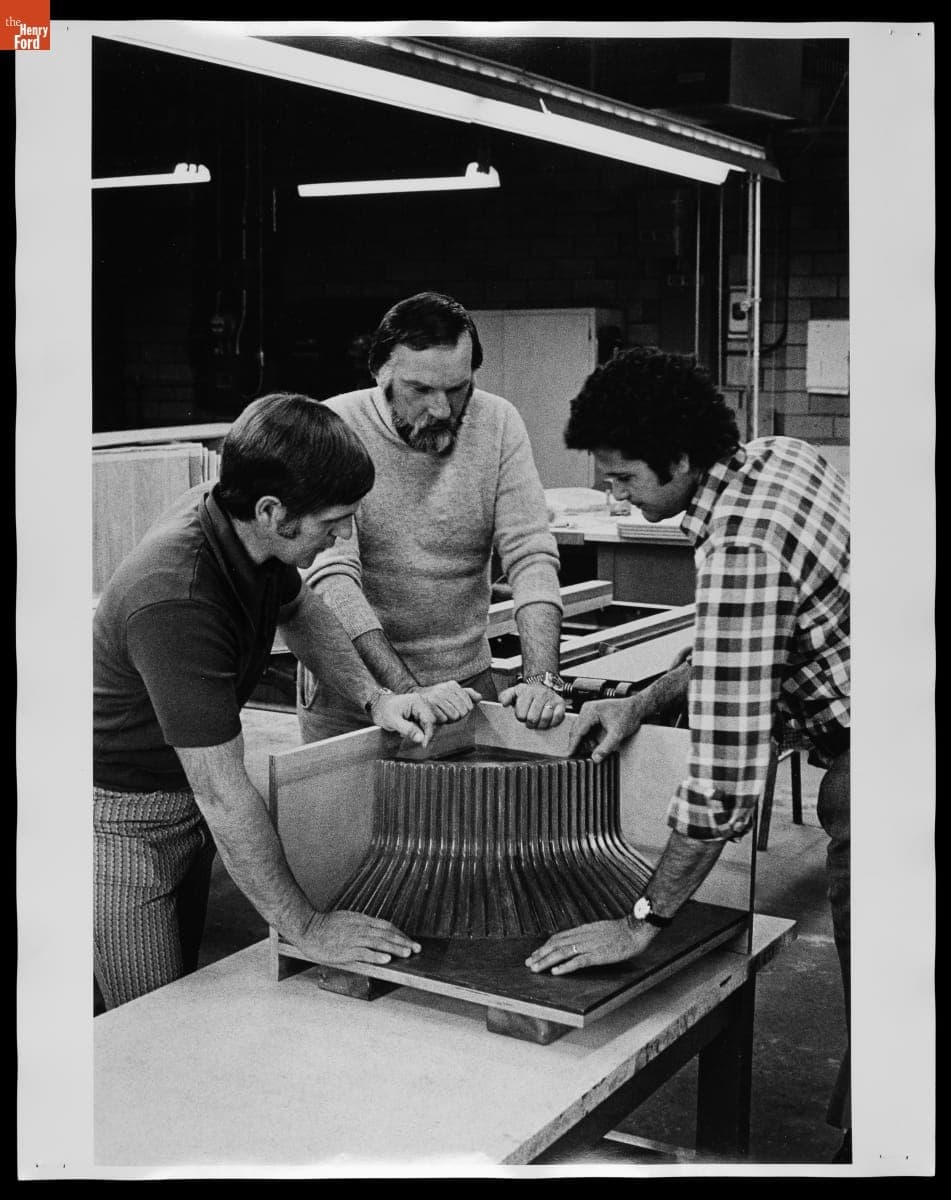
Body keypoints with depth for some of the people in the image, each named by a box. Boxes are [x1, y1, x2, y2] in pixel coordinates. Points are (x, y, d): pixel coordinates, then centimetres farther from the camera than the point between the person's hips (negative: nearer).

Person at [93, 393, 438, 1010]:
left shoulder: (241, 521, -10)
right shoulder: (173, 603, -36)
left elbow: (299, 608, 15)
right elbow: (224, 797, -33)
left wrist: (374, 695, 2)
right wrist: (306, 928, -27)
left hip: (188, 795, 8)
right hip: (123, 813, -8)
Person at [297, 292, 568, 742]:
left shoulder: (497, 423, -3)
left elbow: (531, 555, -8)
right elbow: (331, 574, -21)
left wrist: (541, 678, -21)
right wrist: (407, 692, -29)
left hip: (466, 682, 2)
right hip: (349, 691, -2)